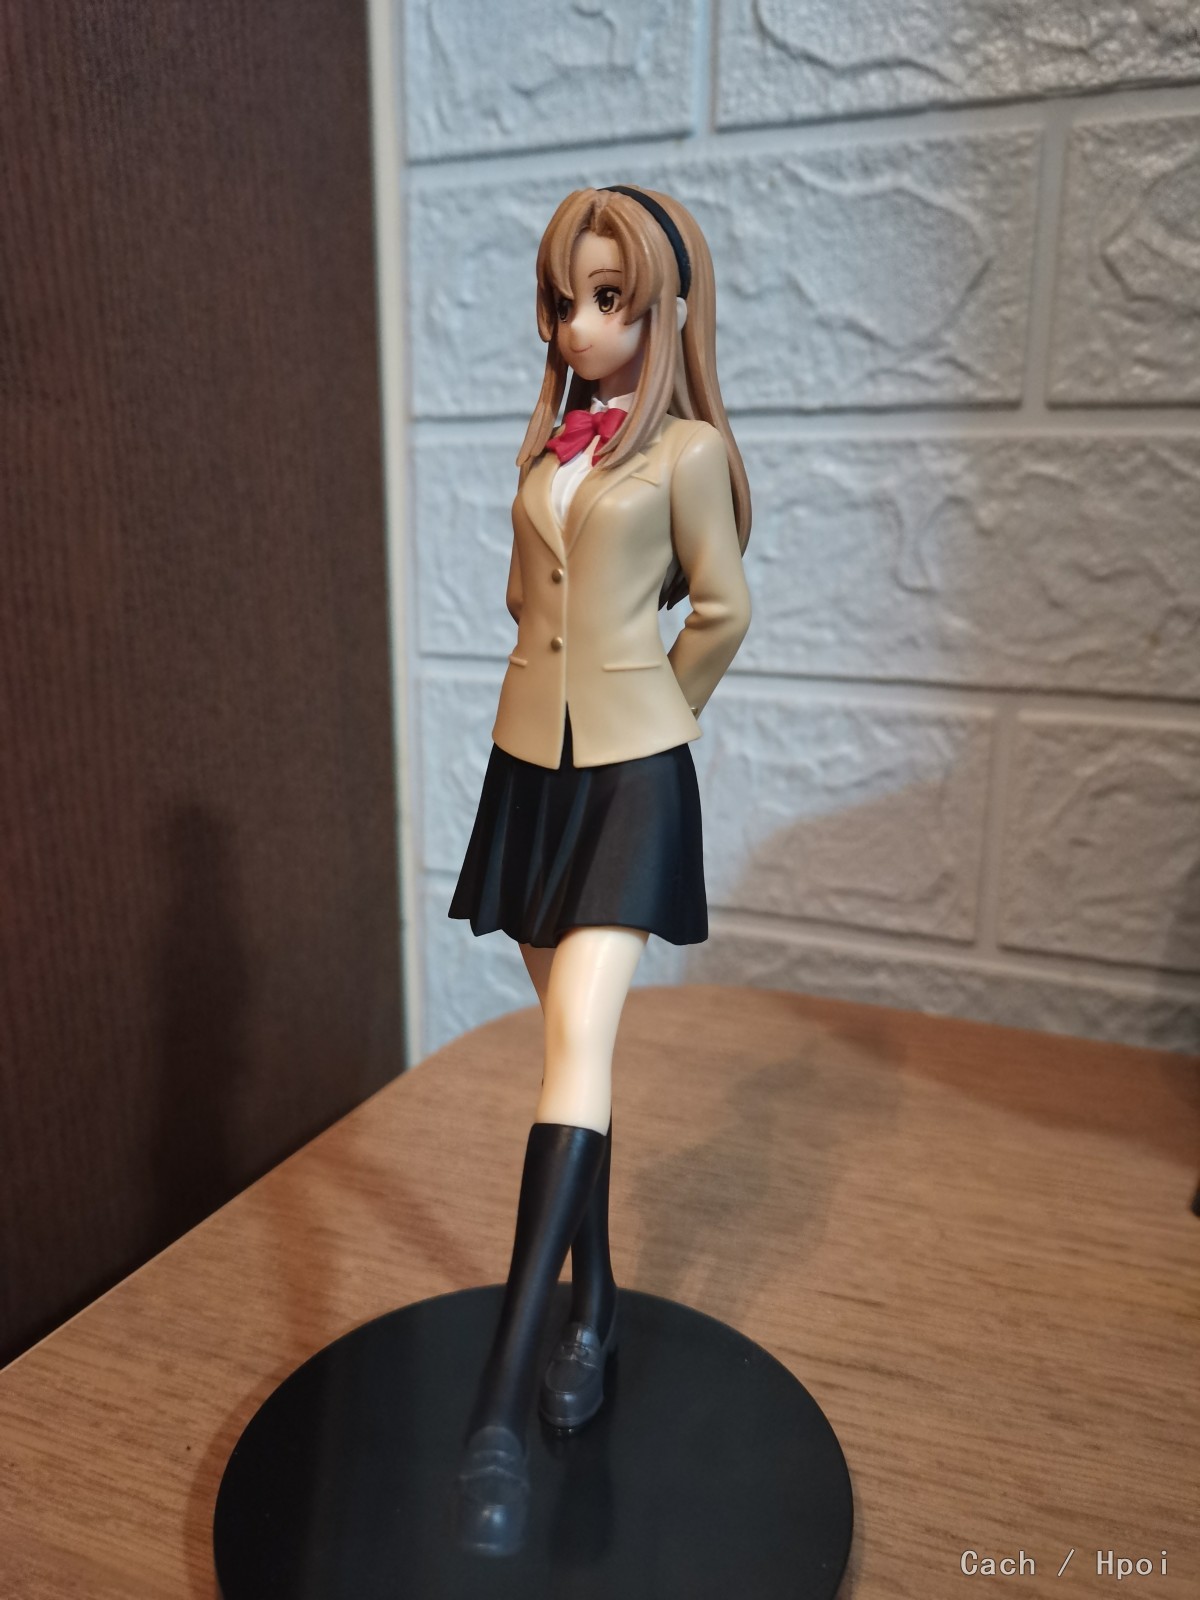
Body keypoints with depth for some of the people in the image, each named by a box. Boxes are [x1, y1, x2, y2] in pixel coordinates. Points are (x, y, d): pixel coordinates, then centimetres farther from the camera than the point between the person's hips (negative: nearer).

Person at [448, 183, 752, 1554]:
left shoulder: (687, 448, -4)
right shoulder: (546, 441, 12)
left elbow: (721, 612, 1)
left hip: (629, 774, -5)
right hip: (532, 762, 6)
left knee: (578, 1039, -16)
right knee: (574, 1037, 11)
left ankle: (499, 1409, -14)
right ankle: (592, 1304, 27)